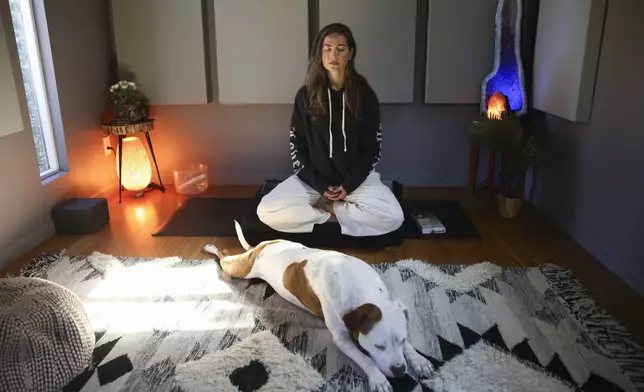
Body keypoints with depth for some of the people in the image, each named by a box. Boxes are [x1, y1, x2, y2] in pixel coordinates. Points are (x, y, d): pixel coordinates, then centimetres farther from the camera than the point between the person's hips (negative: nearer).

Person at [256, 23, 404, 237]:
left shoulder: (364, 94, -3)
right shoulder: (306, 95, -2)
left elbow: (372, 147, -1)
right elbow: (297, 147, -1)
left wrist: (349, 184, -12)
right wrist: (321, 185, -11)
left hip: (357, 176, 0)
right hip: (313, 178, 0)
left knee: (393, 217, -27)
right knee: (267, 212, -24)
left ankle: (324, 208, -7)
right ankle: (338, 213, -8)